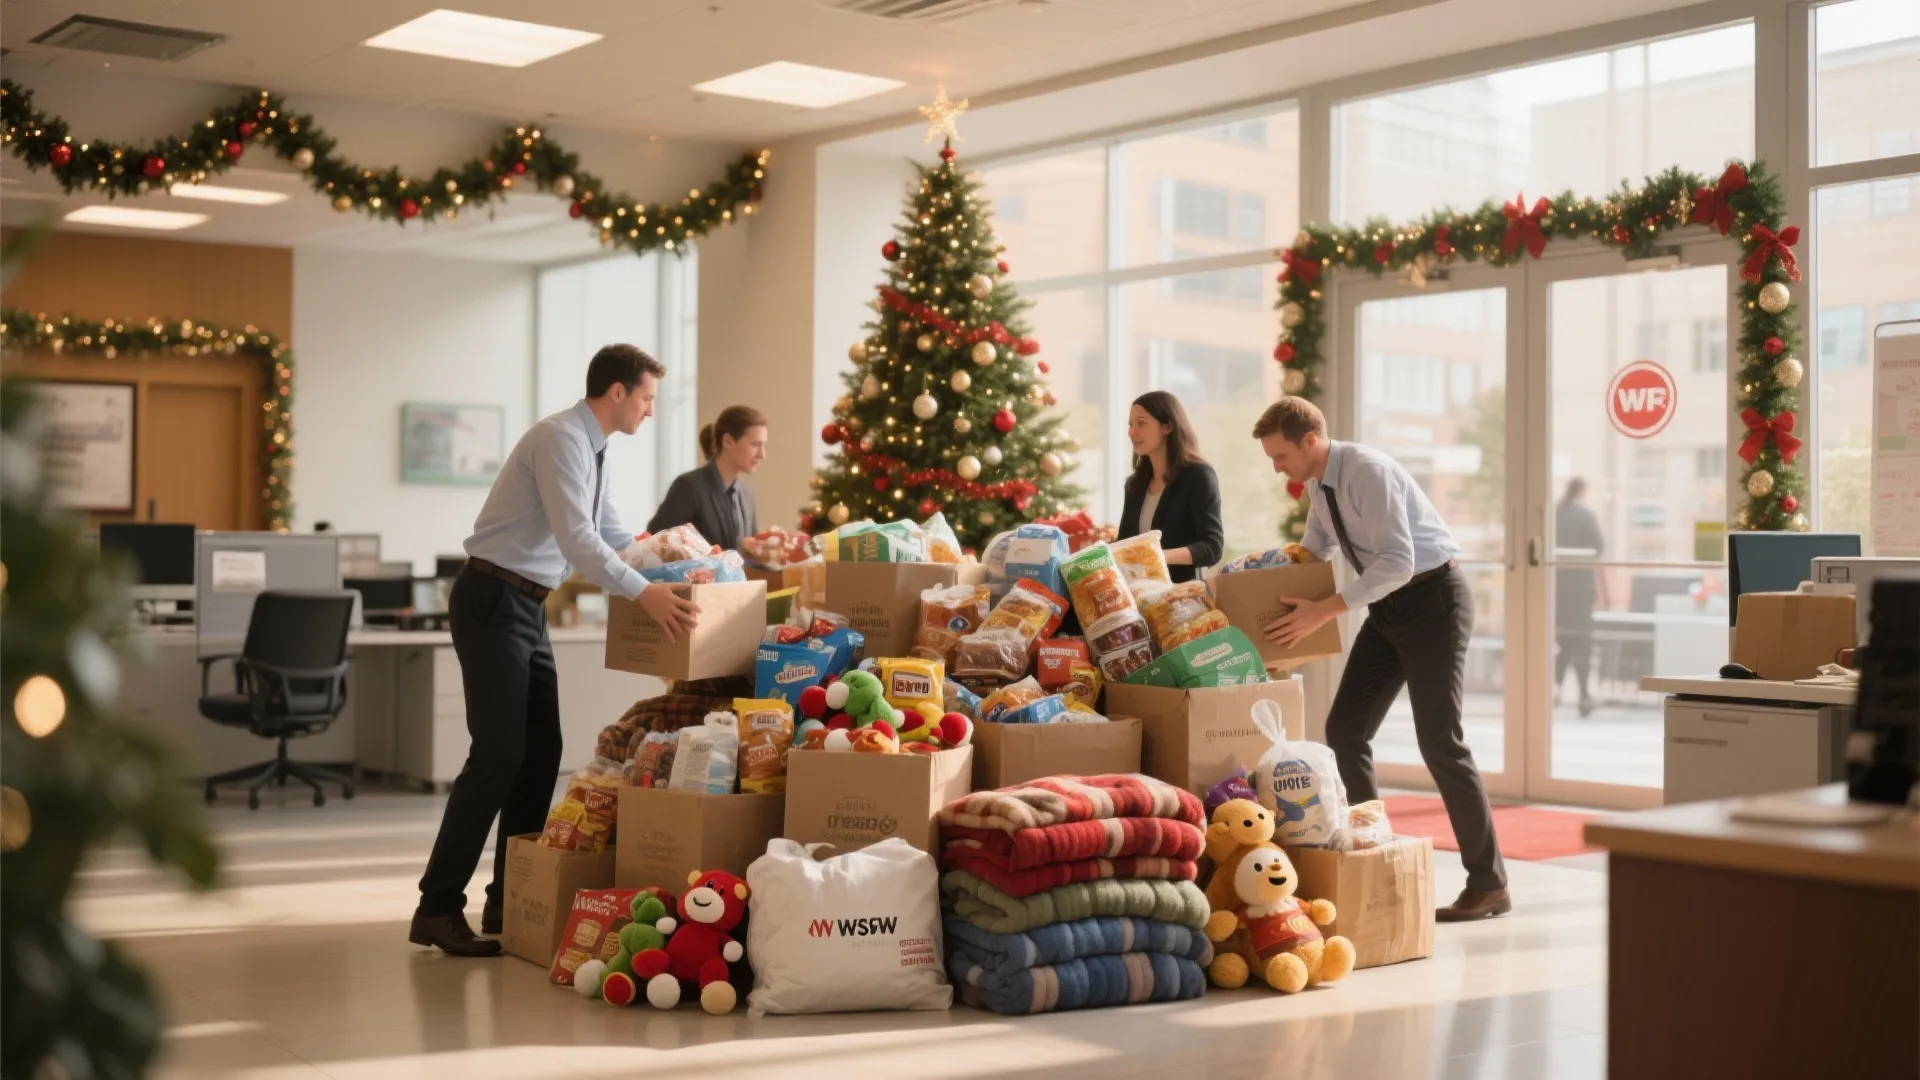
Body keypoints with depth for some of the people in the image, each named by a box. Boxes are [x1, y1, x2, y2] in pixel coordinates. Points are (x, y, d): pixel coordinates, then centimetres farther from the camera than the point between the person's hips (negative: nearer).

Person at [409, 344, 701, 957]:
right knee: (498, 754, -12)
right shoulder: (561, 439, -17)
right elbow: (577, 539, -28)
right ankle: (437, 908, -6)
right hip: (493, 603, -10)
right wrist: (644, 594, -32)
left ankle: (510, 900, 17)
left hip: (527, 608, 10)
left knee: (541, 751, 9)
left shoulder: (593, 448, 13)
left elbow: (607, 530, 25)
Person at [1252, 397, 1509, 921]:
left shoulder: (1367, 471, -22)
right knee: (1344, 732, 2)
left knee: (1439, 739, -9)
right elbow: (1312, 554, 24)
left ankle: (1489, 885, 2)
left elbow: (1398, 562, -29)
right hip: (1388, 607, 9)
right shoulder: (1319, 485, 6)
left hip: (1432, 598, -9)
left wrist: (1324, 610, -29)